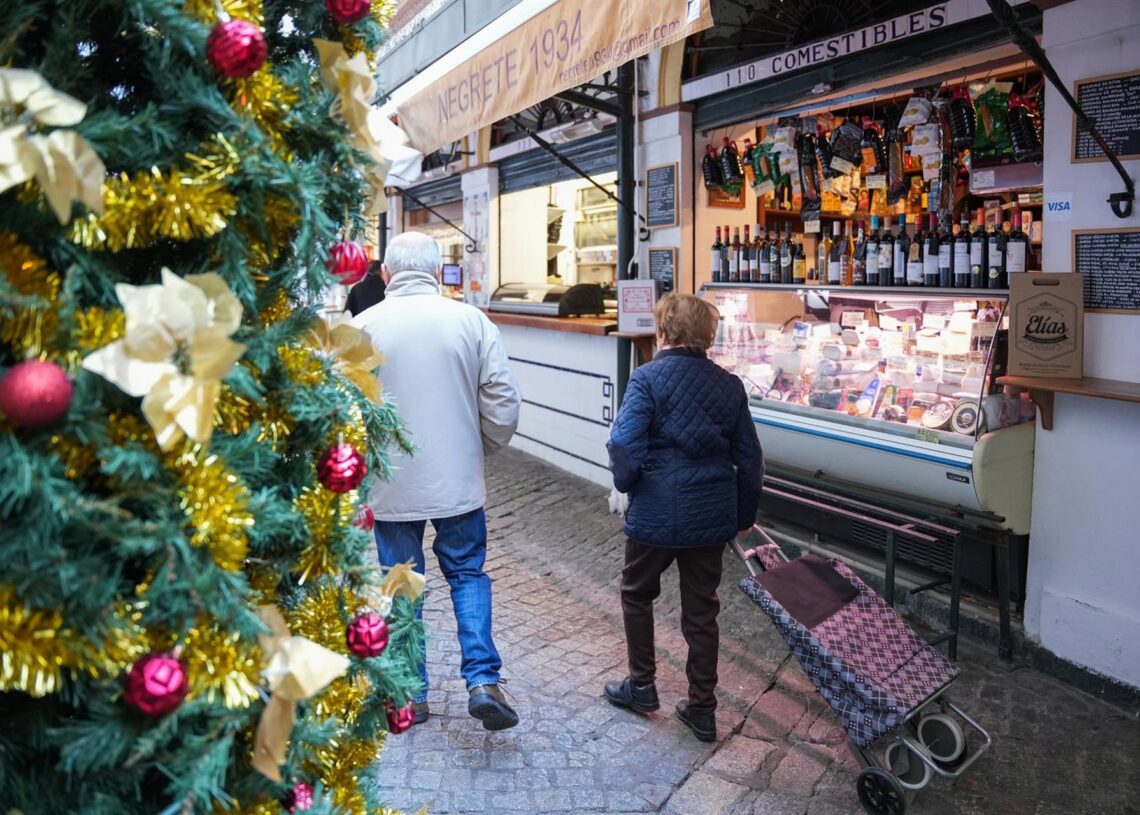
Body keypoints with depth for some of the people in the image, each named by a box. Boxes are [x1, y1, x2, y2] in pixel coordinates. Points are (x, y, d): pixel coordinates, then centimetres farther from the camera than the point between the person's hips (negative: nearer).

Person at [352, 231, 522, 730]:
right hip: (458, 480, 1)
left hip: (391, 485, 0)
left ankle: (411, 695, 24)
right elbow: (503, 405, -6)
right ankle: (483, 680, 6)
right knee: (468, 574, 16)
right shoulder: (471, 321, -6)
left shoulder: (362, 326, -7)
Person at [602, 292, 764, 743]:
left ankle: (642, 685, 30)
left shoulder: (648, 378, -11)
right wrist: (744, 515, 17)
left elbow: (624, 443, -20)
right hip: (712, 516, 4)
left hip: (656, 514, -4)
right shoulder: (729, 385, 3)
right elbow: (749, 458, 6)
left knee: (637, 594, 20)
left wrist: (627, 483, 0)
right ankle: (702, 709, 23)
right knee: (701, 609, 15)